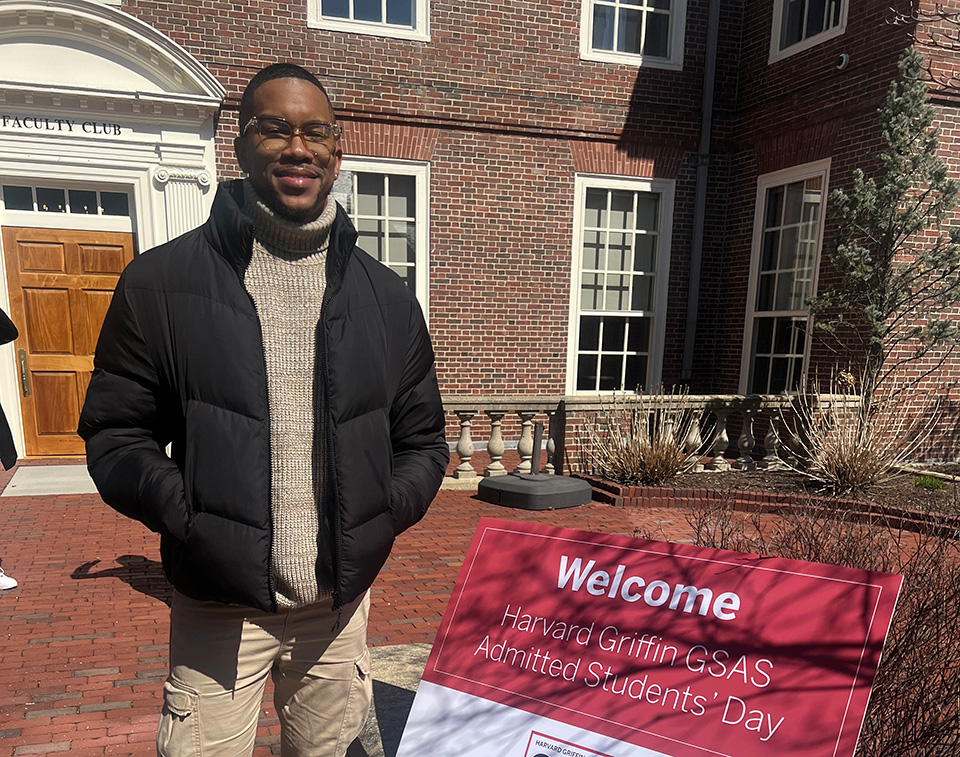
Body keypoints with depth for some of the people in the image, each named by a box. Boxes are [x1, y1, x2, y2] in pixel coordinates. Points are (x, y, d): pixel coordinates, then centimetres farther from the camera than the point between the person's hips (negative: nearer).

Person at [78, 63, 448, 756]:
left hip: (341, 601, 3)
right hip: (218, 606, -2)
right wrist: (183, 519, -14)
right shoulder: (161, 282, -4)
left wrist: (383, 518, -8)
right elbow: (116, 432, 0)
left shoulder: (387, 296, 2)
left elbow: (423, 439, 8)